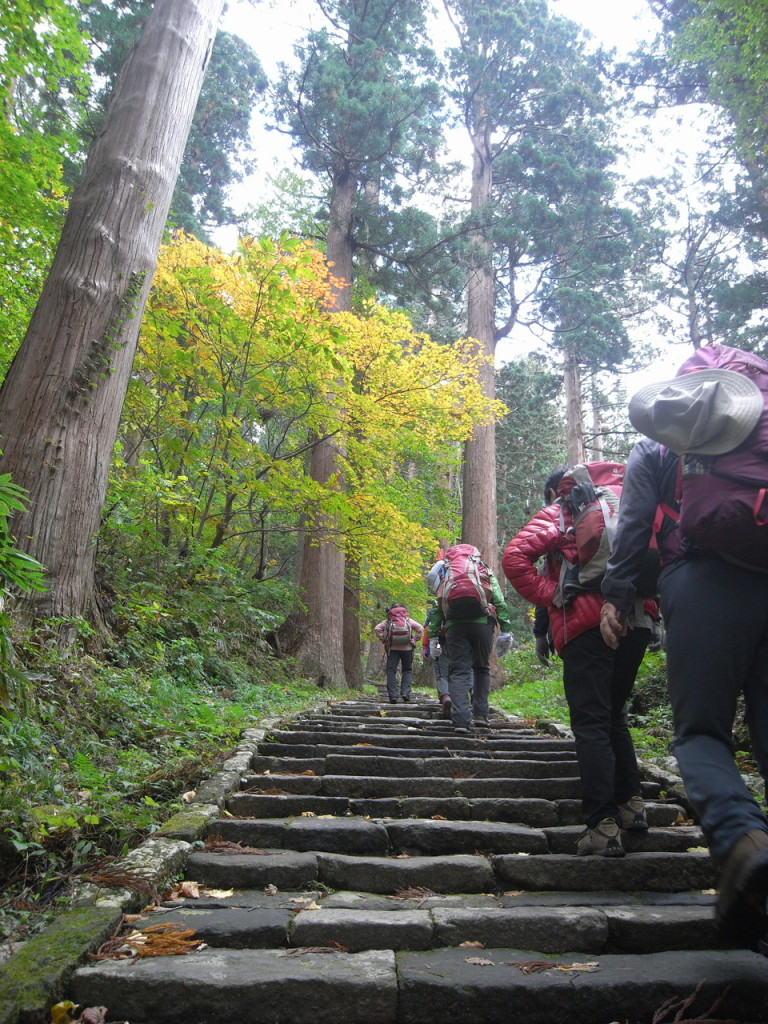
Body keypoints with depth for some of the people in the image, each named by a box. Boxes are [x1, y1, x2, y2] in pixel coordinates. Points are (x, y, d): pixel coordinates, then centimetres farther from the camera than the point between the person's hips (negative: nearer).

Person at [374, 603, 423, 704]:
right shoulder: (408, 620, 9)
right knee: (407, 671, 10)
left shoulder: (388, 621, 9)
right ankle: (405, 692, -6)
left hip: (392, 648, 0)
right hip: (407, 648, 0)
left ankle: (392, 696, -5)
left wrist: (384, 639, 3)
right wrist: (414, 640, 4)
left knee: (391, 671, 2)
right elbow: (420, 628, 0)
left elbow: (377, 629, -2)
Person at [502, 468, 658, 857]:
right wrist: (644, 600, 16)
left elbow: (515, 556, -8)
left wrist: (550, 597, -5)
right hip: (637, 620, 6)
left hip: (588, 624, -6)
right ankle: (630, 803, 21)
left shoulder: (558, 514, 7)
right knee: (614, 715, 21)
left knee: (590, 723, -4)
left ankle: (602, 825, -8)